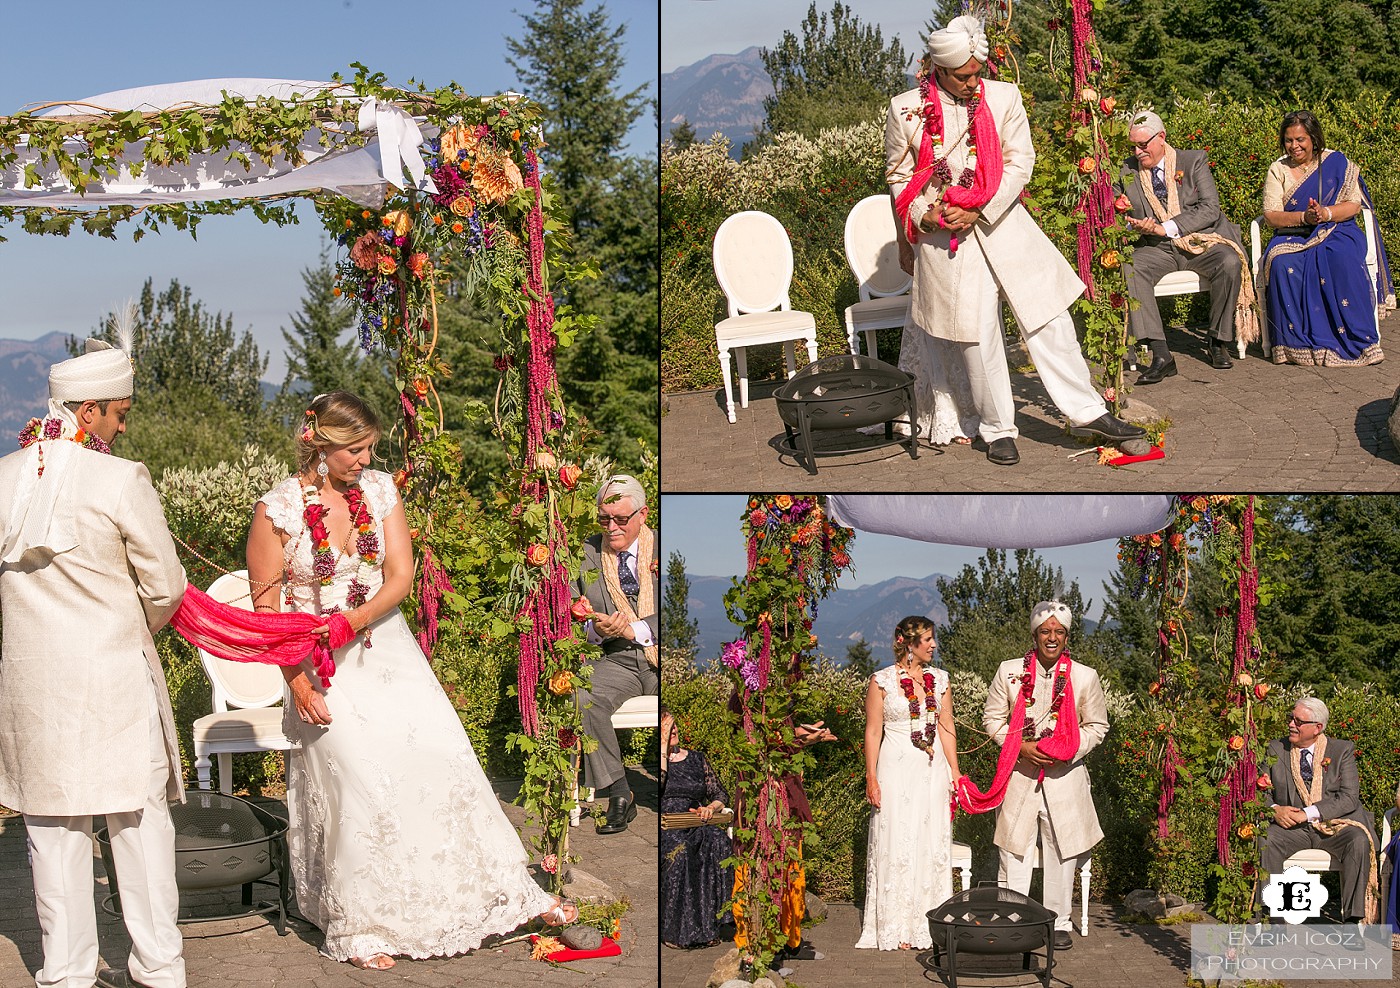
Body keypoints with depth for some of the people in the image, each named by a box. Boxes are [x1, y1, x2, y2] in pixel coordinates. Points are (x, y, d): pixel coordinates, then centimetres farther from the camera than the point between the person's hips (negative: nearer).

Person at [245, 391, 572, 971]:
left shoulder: (380, 489, 0)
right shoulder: (277, 509, -11)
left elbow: (401, 576, -4)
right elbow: (266, 605, -9)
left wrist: (351, 621, -21)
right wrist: (297, 680, -15)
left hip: (387, 647, 4)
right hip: (324, 668, -4)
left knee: (445, 759, 1)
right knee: (362, 782, -10)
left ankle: (509, 893, 13)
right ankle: (357, 926, 7)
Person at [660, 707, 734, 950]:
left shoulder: (696, 759, 20)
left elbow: (721, 795, 19)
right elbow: (656, 785, -13)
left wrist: (711, 807, -4)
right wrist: (663, 748, -7)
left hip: (694, 823, 3)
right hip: (663, 827, -3)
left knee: (718, 841, -32)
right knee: (679, 849, -38)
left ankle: (708, 925, -30)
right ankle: (674, 929, -33)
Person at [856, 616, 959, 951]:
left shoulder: (939, 679, 9)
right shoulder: (882, 681, -3)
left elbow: (947, 729, 11)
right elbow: (873, 731, -3)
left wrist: (955, 772, 7)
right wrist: (871, 778, -7)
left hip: (932, 771, 4)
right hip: (896, 769, -4)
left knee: (933, 843, 4)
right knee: (896, 843, -2)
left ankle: (929, 923, 11)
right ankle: (896, 928, 4)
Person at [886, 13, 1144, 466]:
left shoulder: (1004, 97, -1)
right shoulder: (906, 110, -3)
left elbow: (1020, 162, -3)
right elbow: (899, 177, 6)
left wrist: (979, 212, -13)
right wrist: (923, 218, -10)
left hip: (1003, 224, 2)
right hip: (945, 237, -1)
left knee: (1049, 316, 0)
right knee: (977, 338, 2)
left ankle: (1086, 412, 9)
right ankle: (997, 429, 17)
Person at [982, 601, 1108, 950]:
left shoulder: (1085, 677, 0)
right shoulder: (1009, 671, 0)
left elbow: (1097, 725, 8)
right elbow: (992, 717, 5)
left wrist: (1069, 750, -9)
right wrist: (1022, 746, -10)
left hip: (1065, 775, 0)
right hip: (1020, 774, 0)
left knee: (1061, 851, 7)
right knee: (1014, 852, 3)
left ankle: (1059, 924, 18)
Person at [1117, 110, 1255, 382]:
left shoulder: (1193, 161, 2)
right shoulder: (1127, 171, 10)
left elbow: (1210, 209, -7)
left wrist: (1166, 227, -18)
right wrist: (1134, 225, -11)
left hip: (1200, 242, -1)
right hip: (1157, 249, 1)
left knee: (1230, 263, -33)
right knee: (1128, 268, -32)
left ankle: (1218, 341, -11)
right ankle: (1161, 355, -37)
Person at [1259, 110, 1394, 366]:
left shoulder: (1335, 162, 6)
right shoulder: (1278, 169, 9)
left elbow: (1354, 204, -1)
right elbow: (1271, 215, -1)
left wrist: (1326, 213, -20)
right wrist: (1303, 217, -19)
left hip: (1336, 233, -1)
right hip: (1293, 238, 1)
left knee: (1342, 260, -36)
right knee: (1282, 264, -34)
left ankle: (1359, 340, -30)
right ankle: (1295, 343, -29)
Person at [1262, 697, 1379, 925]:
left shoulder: (1342, 750, 2)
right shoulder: (1276, 749, 9)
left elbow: (1349, 798, -8)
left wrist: (1308, 813, -19)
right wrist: (1274, 810, -15)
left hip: (1335, 824, -1)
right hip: (1291, 827, 1)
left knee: (1359, 842, -32)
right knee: (1265, 842, -29)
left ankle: (1353, 919, -28)